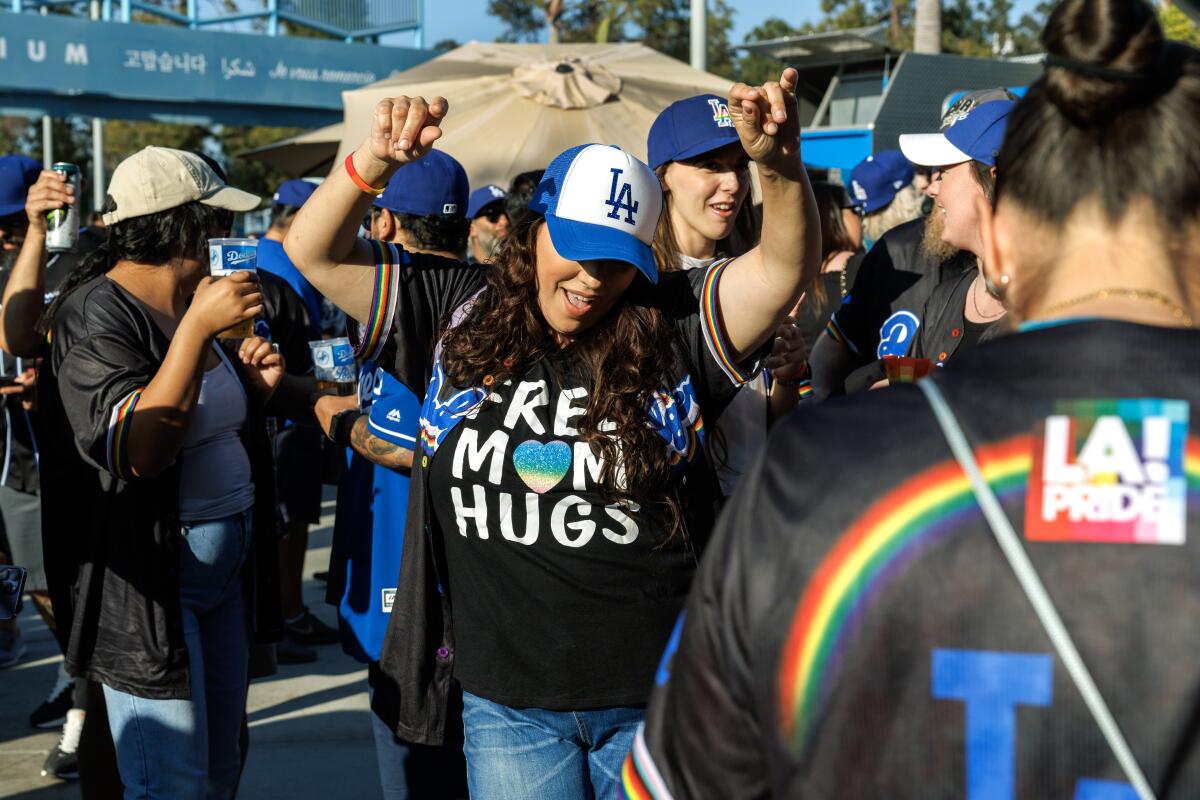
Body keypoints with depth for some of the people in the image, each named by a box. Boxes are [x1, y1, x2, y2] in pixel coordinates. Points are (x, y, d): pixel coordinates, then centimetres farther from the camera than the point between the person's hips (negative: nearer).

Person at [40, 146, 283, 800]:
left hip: (225, 570, 9)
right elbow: (138, 451, -27)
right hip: (146, 587, -9)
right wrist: (196, 328, -27)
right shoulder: (94, 316, -14)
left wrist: (251, 386, 4)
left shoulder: (190, 303, 12)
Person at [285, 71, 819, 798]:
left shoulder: (678, 328, -5)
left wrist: (780, 164, -36)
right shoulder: (457, 313, 1)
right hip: (505, 701, 2)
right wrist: (377, 162, -16)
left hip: (657, 697, -1)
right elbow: (316, 253, 1)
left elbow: (788, 265, -17)